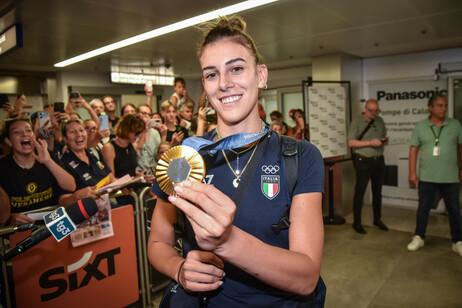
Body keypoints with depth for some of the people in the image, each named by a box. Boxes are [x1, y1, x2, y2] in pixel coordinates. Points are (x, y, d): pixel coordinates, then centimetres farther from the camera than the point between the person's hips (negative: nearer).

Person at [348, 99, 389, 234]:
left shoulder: (380, 121, 10)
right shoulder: (357, 122, -6)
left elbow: (385, 137, 19)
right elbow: (351, 143, -12)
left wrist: (385, 141, -5)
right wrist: (370, 143, -20)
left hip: (379, 160, 6)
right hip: (363, 161, -6)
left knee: (377, 191, 15)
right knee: (359, 192, -1)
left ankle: (377, 219, 29)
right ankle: (357, 222, 9)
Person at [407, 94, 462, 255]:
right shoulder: (420, 126, 0)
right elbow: (414, 150, 0)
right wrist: (412, 172, -6)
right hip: (427, 177, -1)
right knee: (423, 208, 9)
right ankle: (419, 238, 23)